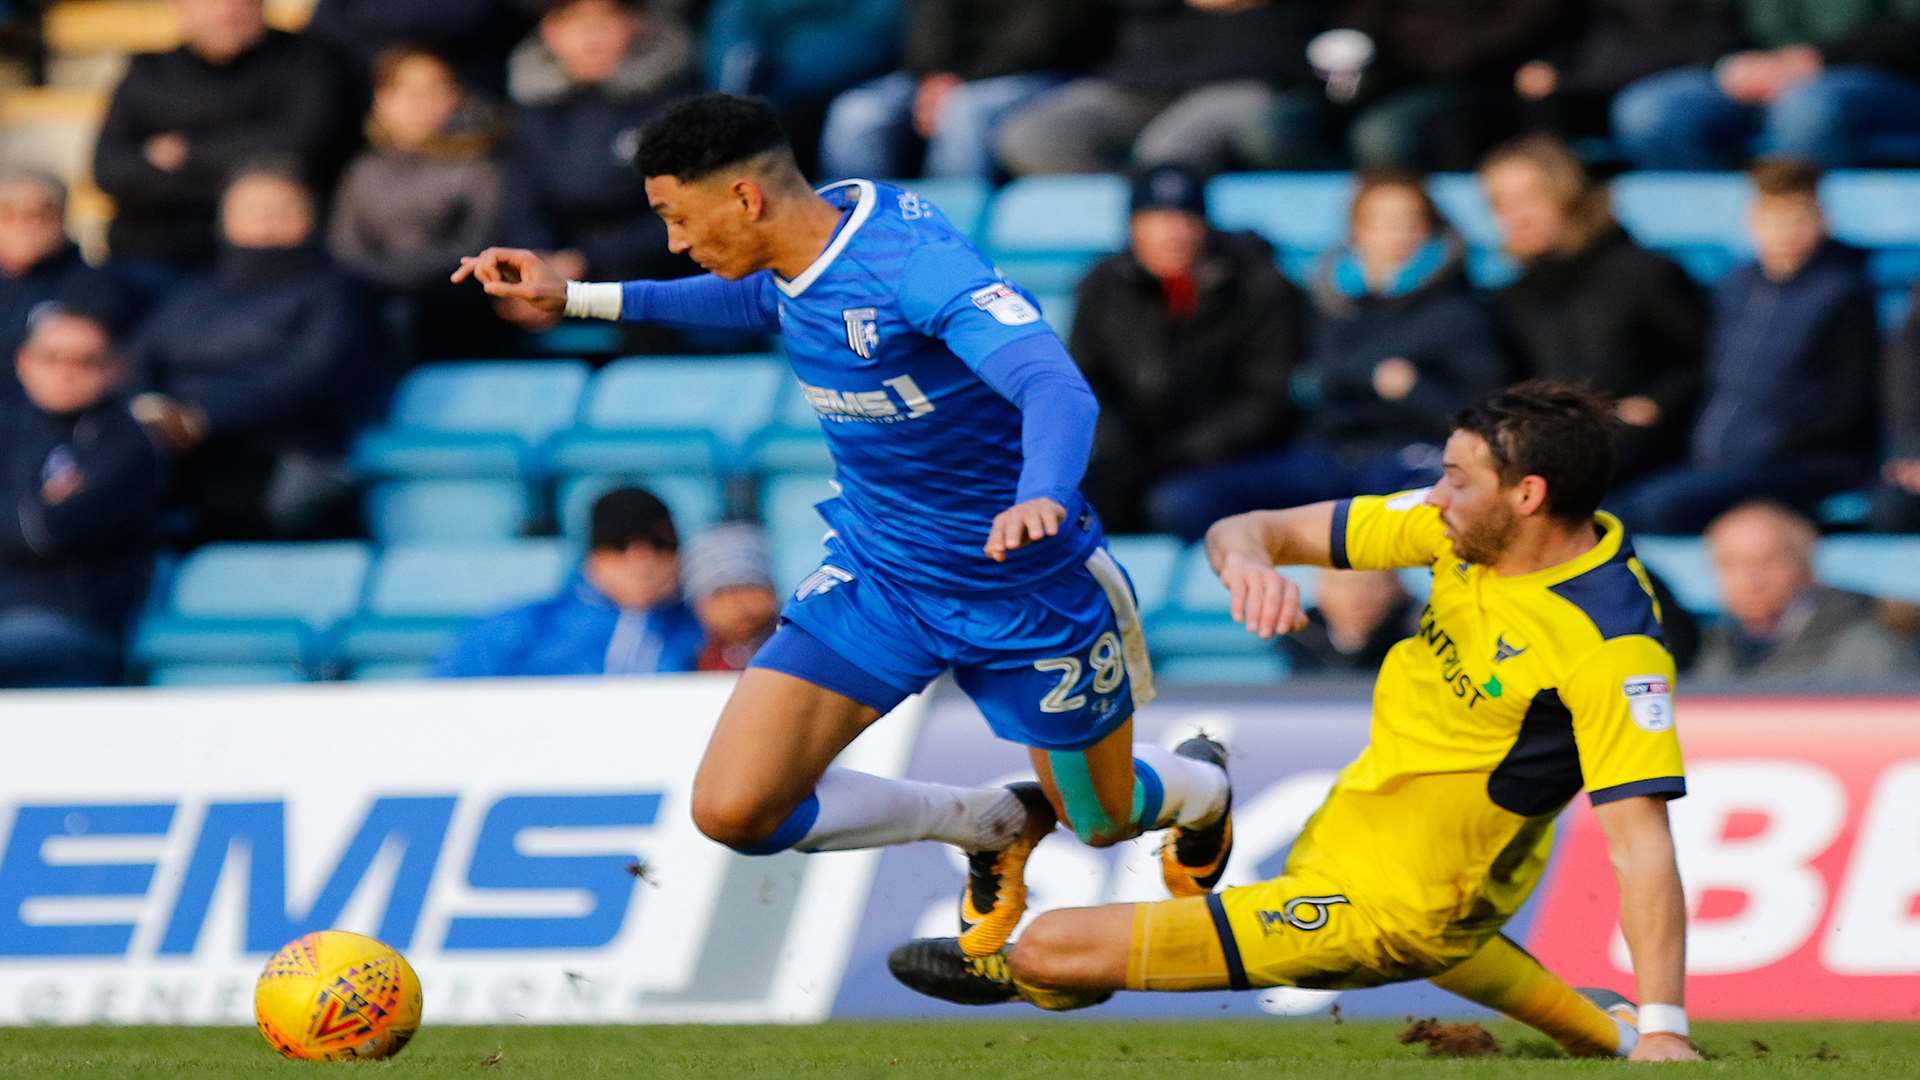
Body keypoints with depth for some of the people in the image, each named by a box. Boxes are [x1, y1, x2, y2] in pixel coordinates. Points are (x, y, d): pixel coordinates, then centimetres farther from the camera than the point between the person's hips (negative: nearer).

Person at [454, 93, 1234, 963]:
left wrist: (1041, 498, -64)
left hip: (1026, 592, -6)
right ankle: (992, 825, 15)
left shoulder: (914, 262, -31)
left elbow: (1055, 386, -43)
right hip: (876, 577, 6)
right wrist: (576, 298, 18)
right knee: (733, 810, -10)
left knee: (1100, 823, 15)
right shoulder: (799, 257, -7)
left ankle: (1199, 785, 56)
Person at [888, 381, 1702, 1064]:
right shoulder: (1465, 531, -7)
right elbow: (1269, 530, -5)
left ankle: (1015, 976, 33)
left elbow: (1641, 841, -31)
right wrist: (1245, 553, -30)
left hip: (1381, 908, -9)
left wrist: (1664, 1029, -37)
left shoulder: (1612, 643, -30)